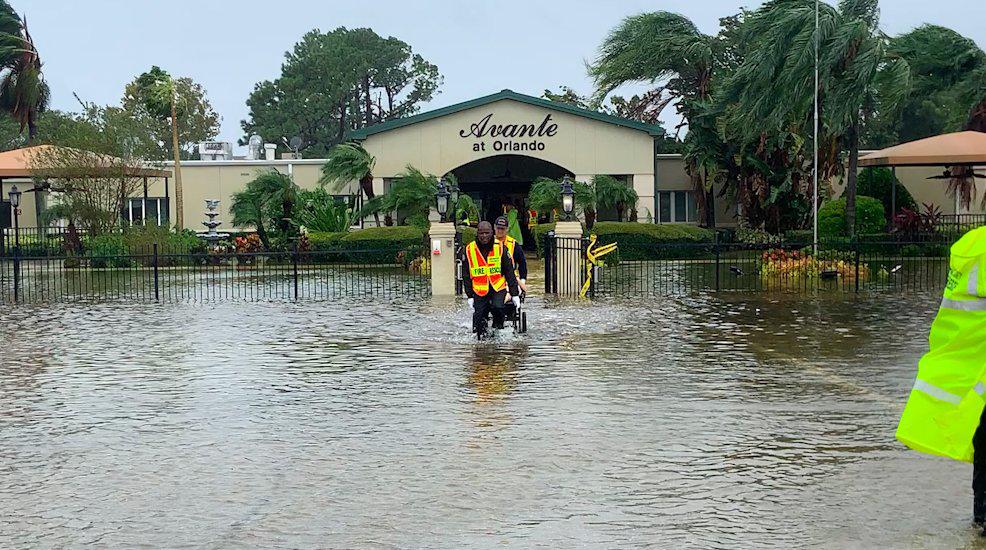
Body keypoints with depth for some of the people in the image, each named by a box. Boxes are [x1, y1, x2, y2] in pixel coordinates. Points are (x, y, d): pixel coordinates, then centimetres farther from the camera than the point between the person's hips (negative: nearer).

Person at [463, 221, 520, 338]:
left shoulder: (500, 247, -2)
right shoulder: (469, 250, -1)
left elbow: (509, 272, 3)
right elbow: (466, 276, 7)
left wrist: (515, 294, 0)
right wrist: (470, 296, 3)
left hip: (498, 288, -1)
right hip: (479, 290, 1)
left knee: (498, 308, -28)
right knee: (479, 318, -4)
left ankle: (498, 329, -3)